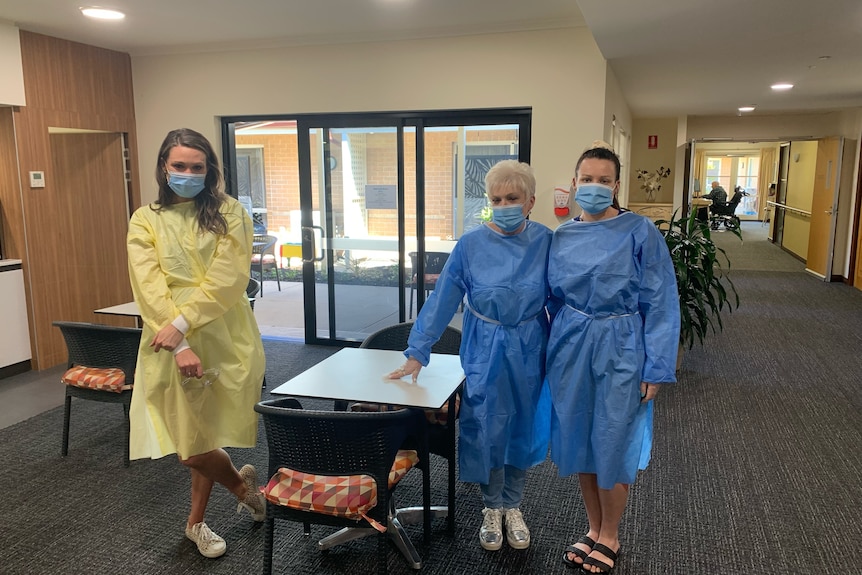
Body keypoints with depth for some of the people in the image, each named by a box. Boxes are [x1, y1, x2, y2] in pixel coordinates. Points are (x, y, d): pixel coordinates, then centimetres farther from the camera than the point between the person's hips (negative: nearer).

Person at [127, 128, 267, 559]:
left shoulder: (230, 213, 1)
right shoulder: (145, 220, 3)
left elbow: (228, 278, -10)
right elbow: (149, 289, -8)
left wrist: (183, 323, -20)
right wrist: (180, 344, -20)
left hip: (225, 339, 0)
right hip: (171, 344, 1)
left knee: (206, 436, 11)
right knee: (191, 445, 1)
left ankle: (196, 522, 35)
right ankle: (241, 484, 32)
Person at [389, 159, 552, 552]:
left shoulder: (545, 242, -8)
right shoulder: (471, 245, -11)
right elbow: (442, 300, -10)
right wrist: (416, 353, -12)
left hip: (529, 351, 1)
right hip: (484, 351, -1)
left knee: (523, 429, 14)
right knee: (486, 431, 8)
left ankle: (513, 506, 35)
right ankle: (492, 509, 31)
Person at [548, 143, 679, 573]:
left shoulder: (640, 233, -9)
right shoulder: (561, 237, 4)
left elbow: (660, 304, -9)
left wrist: (656, 369, -12)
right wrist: (553, 350, 9)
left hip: (619, 351, -4)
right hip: (570, 349, 4)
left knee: (612, 445, 6)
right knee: (579, 442, 14)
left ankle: (609, 538, 29)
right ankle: (594, 529, 34)